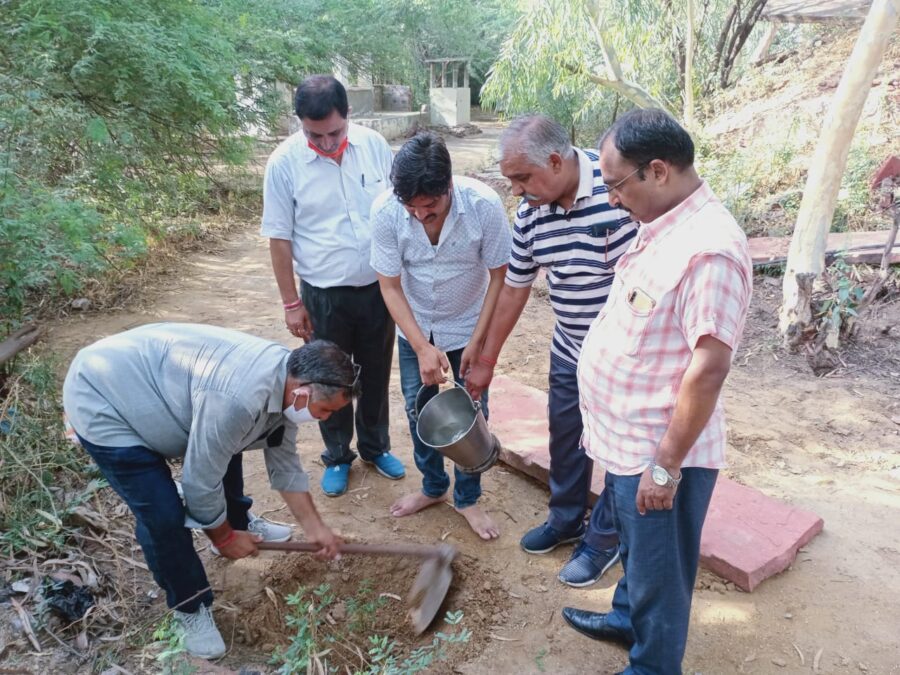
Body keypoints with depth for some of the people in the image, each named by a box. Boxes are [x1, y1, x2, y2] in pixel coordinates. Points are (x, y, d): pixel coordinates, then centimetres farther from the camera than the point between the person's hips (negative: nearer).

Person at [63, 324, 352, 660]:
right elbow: (201, 480, -24)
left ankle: (239, 522, 43)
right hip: (101, 403, -9)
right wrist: (223, 537, -5)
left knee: (225, 445, 20)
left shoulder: (284, 380, -6)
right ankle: (189, 606, 13)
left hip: (148, 382, 9)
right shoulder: (238, 399, -36)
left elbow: (284, 461, 6)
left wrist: (314, 527, 10)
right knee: (164, 515, -11)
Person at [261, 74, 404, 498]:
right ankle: (337, 457, 34)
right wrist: (291, 303, -6)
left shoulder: (374, 145, -5)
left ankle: (375, 447, 38)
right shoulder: (284, 162, -12)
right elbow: (279, 238, -7)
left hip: (379, 287, 2)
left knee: (376, 375, 17)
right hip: (324, 295, -2)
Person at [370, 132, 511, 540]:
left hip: (468, 326, -1)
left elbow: (499, 277, -16)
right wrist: (422, 346, -25)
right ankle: (433, 487, 36)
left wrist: (477, 342, -16)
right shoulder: (386, 211, -25)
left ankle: (468, 498, 27)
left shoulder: (484, 206, -29)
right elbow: (390, 286, -17)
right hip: (415, 328, 2)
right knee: (419, 410, 13)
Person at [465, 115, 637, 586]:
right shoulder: (531, 211, -4)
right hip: (569, 348, 7)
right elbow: (514, 287, 5)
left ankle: (604, 539, 32)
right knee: (565, 436, 20)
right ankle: (566, 519, 44)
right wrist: (487, 360, 11)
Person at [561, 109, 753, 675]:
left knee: (659, 569, 14)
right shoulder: (663, 226, 4)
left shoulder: (708, 249, -26)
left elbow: (708, 369, -27)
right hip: (629, 440, 9)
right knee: (635, 547, 29)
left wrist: (667, 465, -22)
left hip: (659, 451, -9)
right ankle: (628, 617, 53)